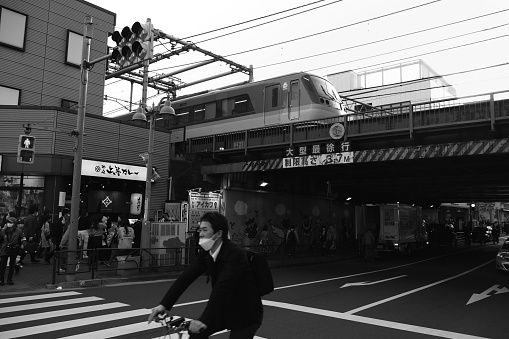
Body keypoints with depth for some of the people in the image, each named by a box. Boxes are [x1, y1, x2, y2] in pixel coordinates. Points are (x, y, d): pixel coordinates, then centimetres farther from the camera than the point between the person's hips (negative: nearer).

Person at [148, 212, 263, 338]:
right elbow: (186, 277, -11)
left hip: (246, 314, -6)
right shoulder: (206, 253, -4)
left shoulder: (235, 253, -27)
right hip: (226, 309, 6)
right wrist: (164, 304, -20)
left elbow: (223, 287, -36)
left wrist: (204, 319, -42)